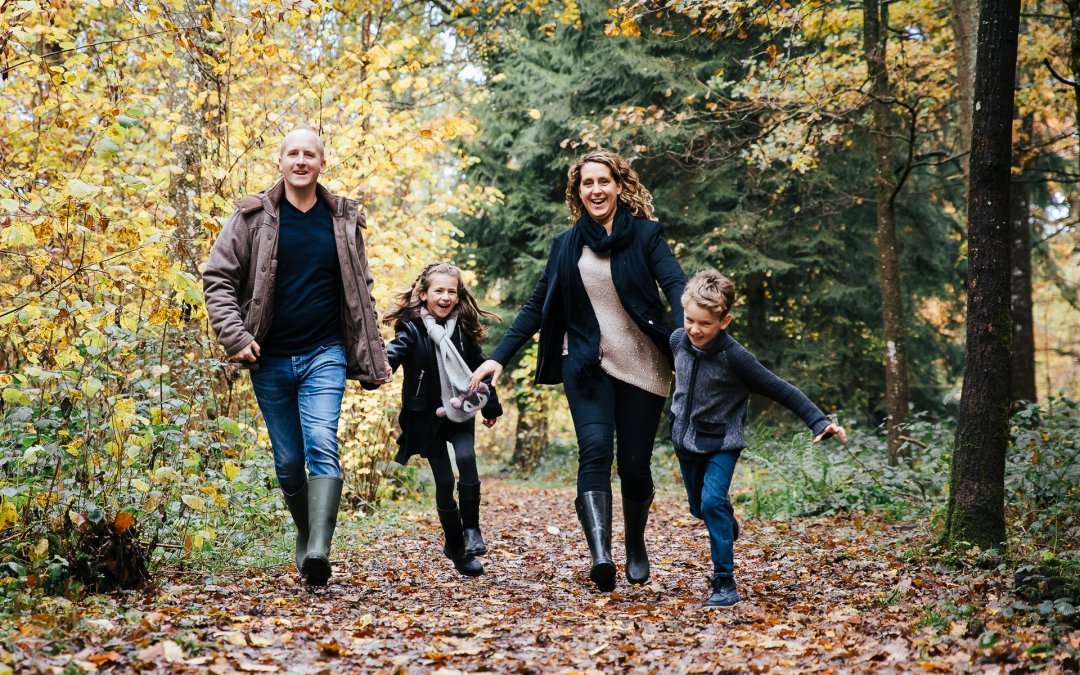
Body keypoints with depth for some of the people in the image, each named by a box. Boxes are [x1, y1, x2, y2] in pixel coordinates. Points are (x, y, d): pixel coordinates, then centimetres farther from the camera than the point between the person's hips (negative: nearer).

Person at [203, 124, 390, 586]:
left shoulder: (344, 219, 6)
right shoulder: (253, 216, 0)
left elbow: (360, 293, 13)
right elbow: (217, 278, -1)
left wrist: (373, 358, 10)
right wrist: (234, 336, -13)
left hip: (324, 356, 0)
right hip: (270, 359, 1)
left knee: (322, 448, -18)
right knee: (288, 461, 8)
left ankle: (318, 552, -25)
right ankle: (306, 538, 28)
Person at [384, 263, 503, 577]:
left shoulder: (463, 330, 4)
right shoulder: (412, 329, -8)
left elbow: (479, 368, 14)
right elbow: (394, 352, -27)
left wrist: (491, 407, 19)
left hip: (460, 412, 2)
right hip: (427, 415, -2)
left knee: (467, 459, -22)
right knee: (444, 480, 1)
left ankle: (472, 528, -6)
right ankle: (455, 545, 15)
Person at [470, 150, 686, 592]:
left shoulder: (646, 235, 1)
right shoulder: (566, 245, 10)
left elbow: (675, 287, -12)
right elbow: (537, 306, 13)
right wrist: (499, 357, 5)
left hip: (642, 365, -1)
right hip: (586, 363, 1)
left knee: (635, 463, 2)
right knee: (595, 449, -20)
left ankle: (636, 546, 29)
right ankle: (600, 555, -32)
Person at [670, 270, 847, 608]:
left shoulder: (734, 356, -25)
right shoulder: (678, 340, -10)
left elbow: (780, 390, -21)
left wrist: (819, 421, -26)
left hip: (722, 443, -6)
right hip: (685, 439, 6)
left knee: (713, 502, -23)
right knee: (699, 508, 18)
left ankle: (725, 584, -16)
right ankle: (727, 527, 54)